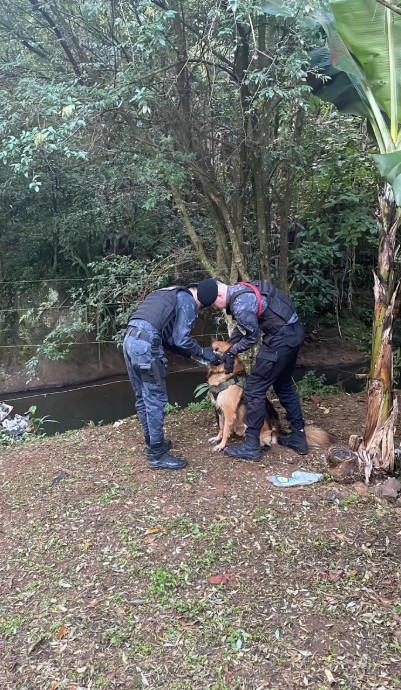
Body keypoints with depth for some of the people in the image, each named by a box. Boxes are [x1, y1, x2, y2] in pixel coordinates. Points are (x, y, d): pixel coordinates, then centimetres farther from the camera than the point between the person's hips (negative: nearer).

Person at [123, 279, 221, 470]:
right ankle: (157, 455, 5)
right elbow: (181, 339, -5)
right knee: (156, 399, -2)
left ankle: (152, 443, 31)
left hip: (130, 340, 9)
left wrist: (192, 354, 25)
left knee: (143, 398, 17)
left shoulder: (170, 294, 29)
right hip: (146, 343, -9)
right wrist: (202, 352, 10)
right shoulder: (187, 301, 2)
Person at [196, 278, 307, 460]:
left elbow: (252, 336, -10)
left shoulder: (240, 304, -20)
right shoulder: (241, 290, 11)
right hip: (294, 331, 10)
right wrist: (227, 348, 18)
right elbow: (241, 326, 20)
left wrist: (232, 351, 3)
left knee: (254, 389, -1)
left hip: (282, 339, -10)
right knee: (284, 385, 22)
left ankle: (251, 446, 8)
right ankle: (299, 438, 30)